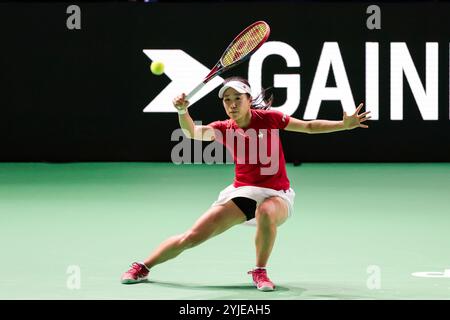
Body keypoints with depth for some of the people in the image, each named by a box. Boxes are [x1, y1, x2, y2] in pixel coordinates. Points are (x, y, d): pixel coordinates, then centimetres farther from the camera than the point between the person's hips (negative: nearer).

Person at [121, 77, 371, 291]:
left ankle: (260, 272, -18)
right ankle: (143, 268, 13)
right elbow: (193, 132, -15)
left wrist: (344, 125, -13)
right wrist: (183, 111, -36)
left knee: (266, 213, -41)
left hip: (277, 194, -2)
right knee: (193, 237, -5)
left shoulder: (268, 118, -7)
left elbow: (309, 126, -1)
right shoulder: (224, 129, -2)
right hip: (242, 192, 2)